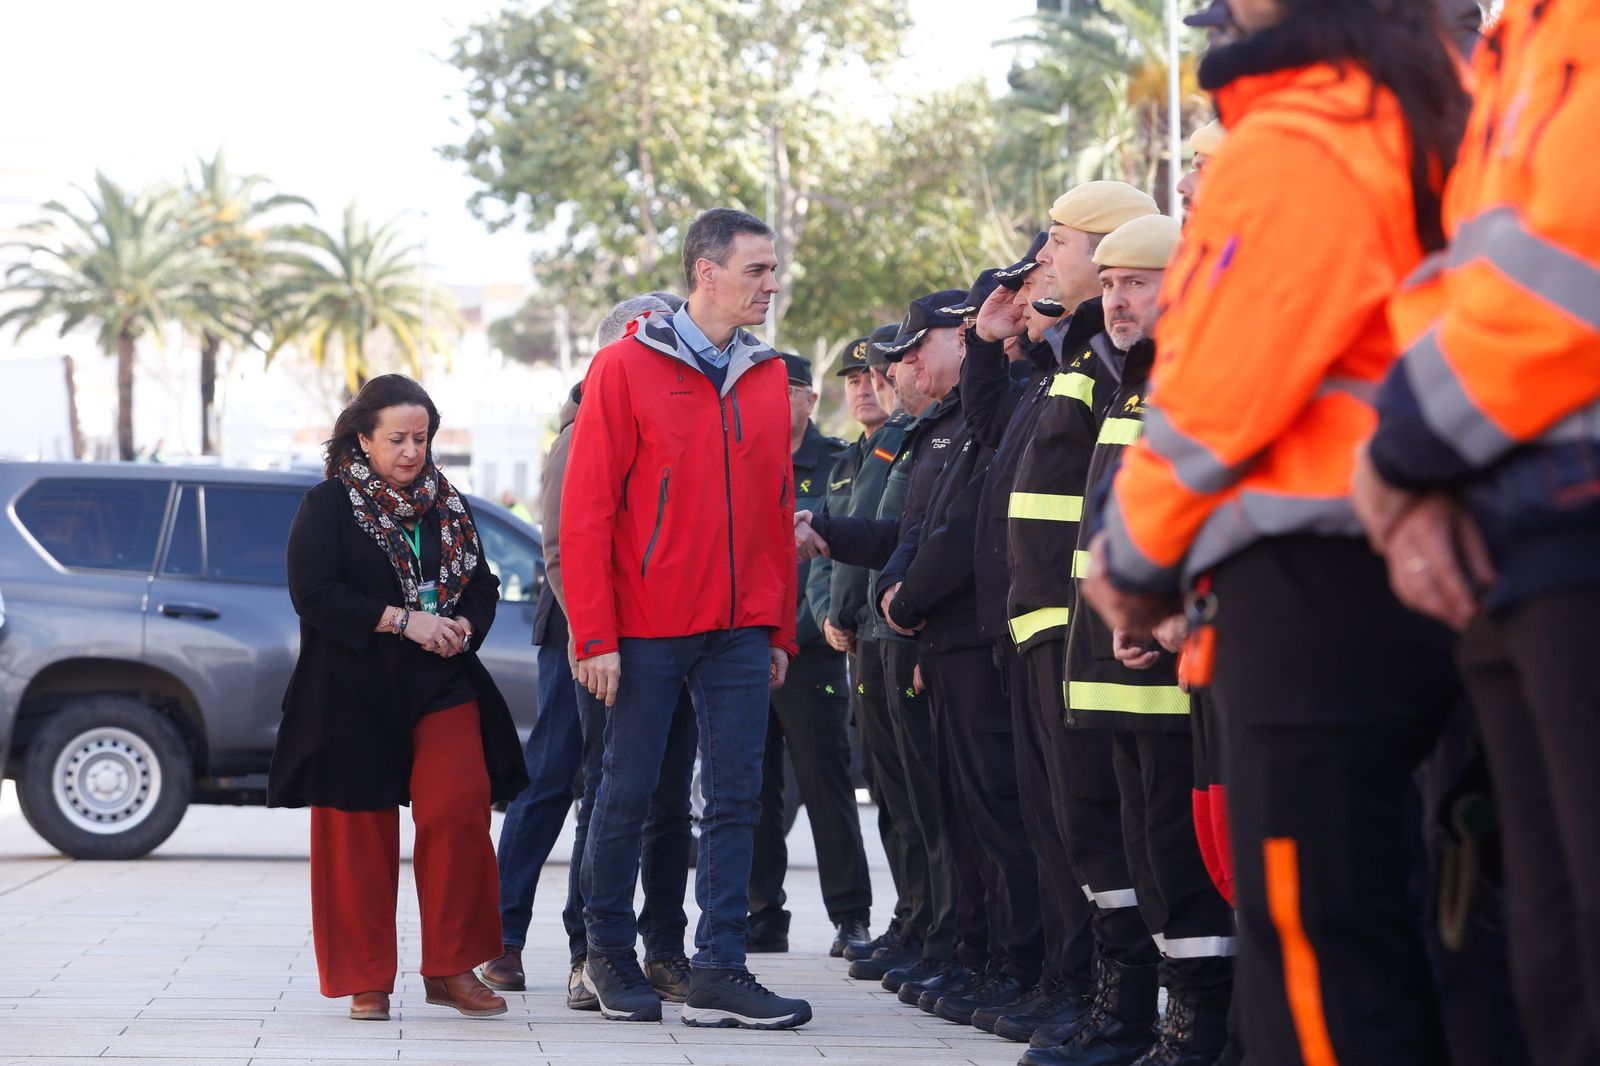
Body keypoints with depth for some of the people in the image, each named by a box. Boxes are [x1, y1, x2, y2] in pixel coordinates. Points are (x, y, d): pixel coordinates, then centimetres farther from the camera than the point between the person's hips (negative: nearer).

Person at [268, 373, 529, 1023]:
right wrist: (404, 621, -17)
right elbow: (313, 593, -12)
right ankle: (367, 980, 11)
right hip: (352, 694, -3)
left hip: (442, 685, 3)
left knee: (459, 809, -13)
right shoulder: (328, 506, -2)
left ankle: (451, 968, -5)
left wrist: (462, 626, -6)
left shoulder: (446, 506, 12)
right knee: (360, 833, 1)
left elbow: (482, 585, 17)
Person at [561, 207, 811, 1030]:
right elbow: (585, 512, -7)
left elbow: (776, 509, 14)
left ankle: (719, 972, 2)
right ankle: (608, 953, 19)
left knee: (735, 797, 0)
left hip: (739, 632, 5)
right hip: (646, 631, -4)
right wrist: (595, 636, -12)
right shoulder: (627, 368, -5)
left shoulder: (766, 376, 10)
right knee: (628, 792, 4)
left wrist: (780, 630, 10)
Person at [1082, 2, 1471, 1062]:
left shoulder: (1289, 147, -14)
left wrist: (1133, 558, 4)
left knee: (1314, 974, -8)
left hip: (1308, 592, -10)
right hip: (1399, 575, 10)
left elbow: (1216, 393, -14)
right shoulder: (1421, 116, 15)